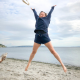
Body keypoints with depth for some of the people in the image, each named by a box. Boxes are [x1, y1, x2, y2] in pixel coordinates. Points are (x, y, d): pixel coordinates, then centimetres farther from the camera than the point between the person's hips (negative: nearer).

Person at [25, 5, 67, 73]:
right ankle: (28, 64, 22)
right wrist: (33, 9, 55)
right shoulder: (37, 18, 20)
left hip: (45, 36, -2)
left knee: (53, 51, -4)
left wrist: (53, 7, 47)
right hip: (37, 37, 2)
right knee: (33, 51, 4)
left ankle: (62, 65, 1)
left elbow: (50, 12, 31)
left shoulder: (47, 18, 16)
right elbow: (35, 13, 37)